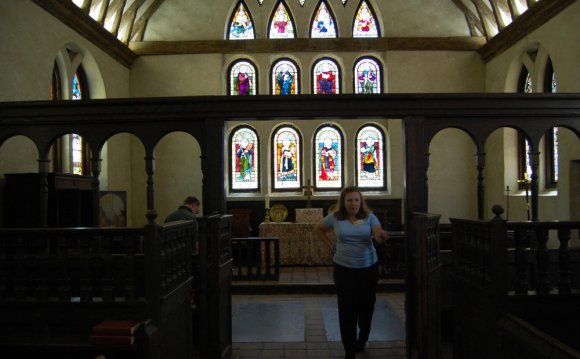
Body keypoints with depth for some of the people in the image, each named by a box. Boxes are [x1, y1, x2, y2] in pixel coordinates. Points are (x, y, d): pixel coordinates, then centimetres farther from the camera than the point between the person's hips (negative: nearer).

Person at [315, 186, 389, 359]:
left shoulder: (369, 217, -4)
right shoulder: (335, 218, -2)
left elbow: (379, 235, -18)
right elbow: (319, 229, 13)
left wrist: (382, 236, -41)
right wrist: (331, 246, 4)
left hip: (368, 267, 1)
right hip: (344, 268, 0)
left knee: (366, 305, 14)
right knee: (347, 309, -1)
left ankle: (362, 339, 42)